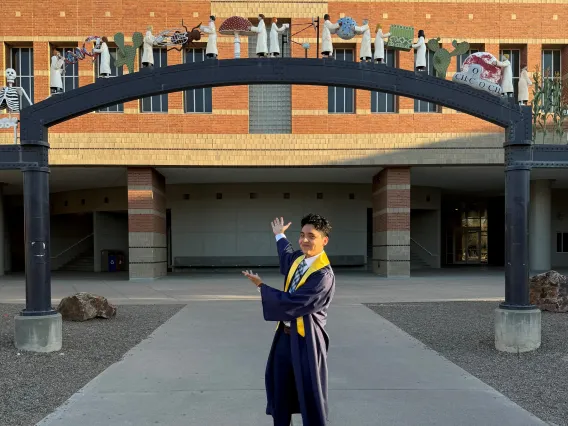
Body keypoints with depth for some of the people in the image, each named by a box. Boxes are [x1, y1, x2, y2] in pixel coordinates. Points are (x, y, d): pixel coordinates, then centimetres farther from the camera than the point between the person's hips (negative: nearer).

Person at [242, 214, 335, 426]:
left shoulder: (324, 275, -22)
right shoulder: (298, 258, 3)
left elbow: (292, 303, -25)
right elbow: (287, 257, 31)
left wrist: (261, 286, -14)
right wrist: (279, 235, 44)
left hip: (306, 339, -8)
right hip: (286, 333, 8)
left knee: (310, 392, 4)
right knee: (278, 384, 19)